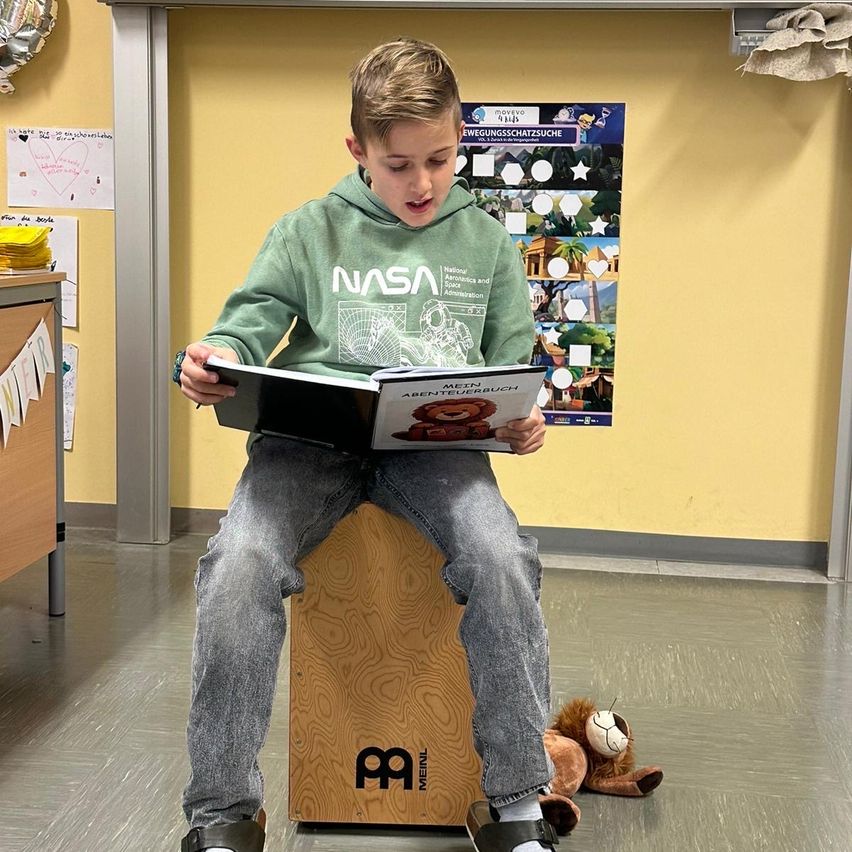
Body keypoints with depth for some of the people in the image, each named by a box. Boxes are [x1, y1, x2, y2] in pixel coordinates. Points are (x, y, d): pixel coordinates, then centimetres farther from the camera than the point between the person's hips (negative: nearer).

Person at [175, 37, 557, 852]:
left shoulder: (487, 243, 17)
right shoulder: (308, 232, 13)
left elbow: (511, 365, 18)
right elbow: (252, 321, 6)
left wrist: (519, 422, -5)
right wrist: (211, 360, -18)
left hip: (437, 440, 1)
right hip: (311, 434, 0)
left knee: (501, 559, -29)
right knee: (238, 563, -28)